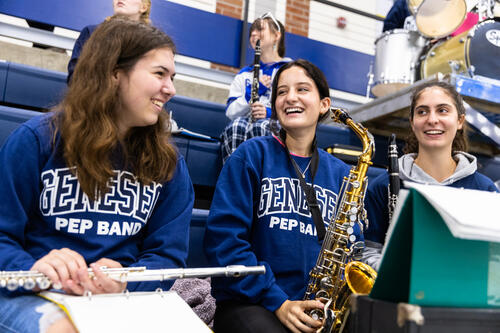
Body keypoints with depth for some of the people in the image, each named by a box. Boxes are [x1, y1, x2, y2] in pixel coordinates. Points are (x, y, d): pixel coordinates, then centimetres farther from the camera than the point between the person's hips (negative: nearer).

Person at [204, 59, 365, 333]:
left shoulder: (341, 174, 13)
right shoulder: (252, 155, 1)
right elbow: (223, 237, -8)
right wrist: (276, 301, -16)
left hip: (318, 309, 5)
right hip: (249, 302, -4)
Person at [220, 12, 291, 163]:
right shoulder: (244, 74, 24)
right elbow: (230, 112, 12)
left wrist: (271, 113, -14)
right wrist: (252, 93, -4)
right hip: (246, 124, 2)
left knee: (261, 126, -37)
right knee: (237, 125, -33)